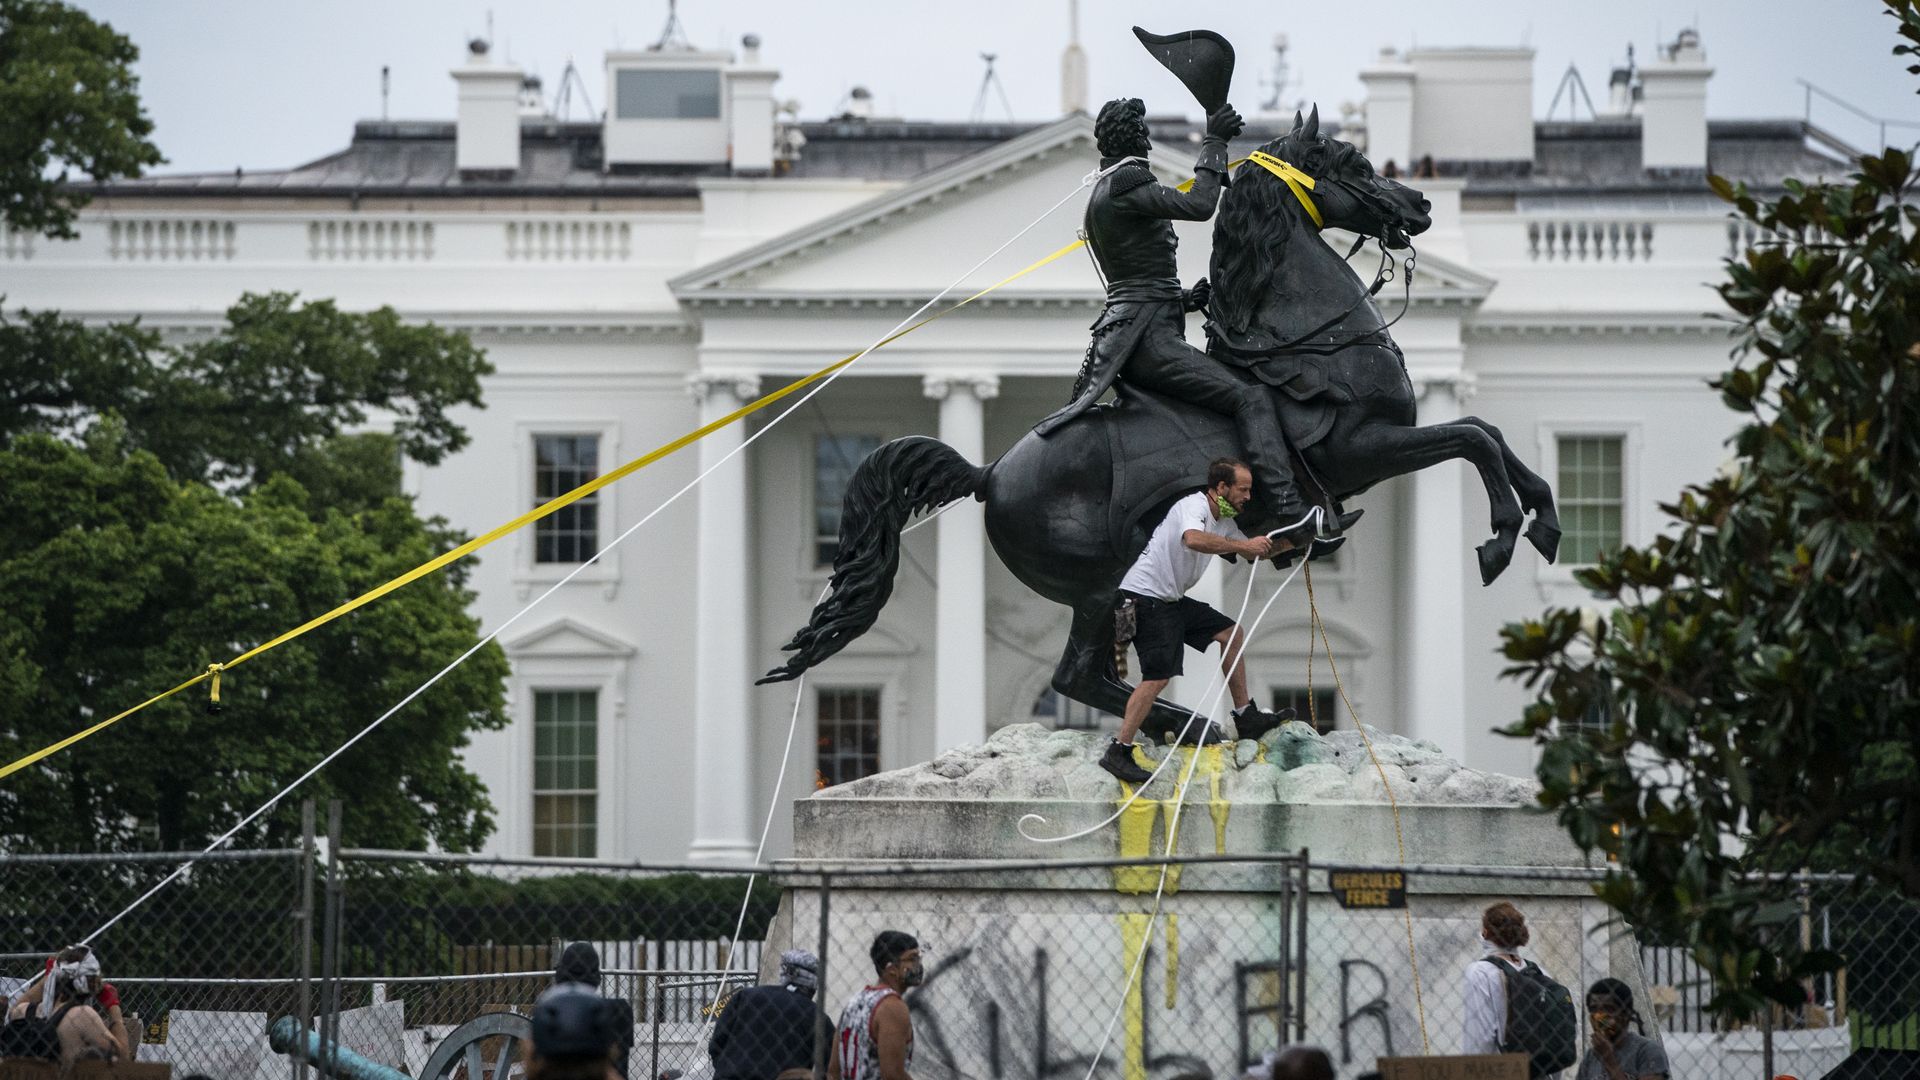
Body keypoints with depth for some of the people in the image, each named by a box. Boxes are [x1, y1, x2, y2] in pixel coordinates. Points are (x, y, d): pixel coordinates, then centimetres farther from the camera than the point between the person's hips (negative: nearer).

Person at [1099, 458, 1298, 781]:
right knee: (1159, 676, -18)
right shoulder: (1194, 506, -17)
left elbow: (1256, 551, 30)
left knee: (1232, 632, 13)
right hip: (1145, 596, -10)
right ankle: (1118, 752, -18)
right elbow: (1193, 539, -40)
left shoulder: (1224, 522, 14)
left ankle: (1246, 718, 18)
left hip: (1171, 599, 10)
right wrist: (1242, 546, -35)